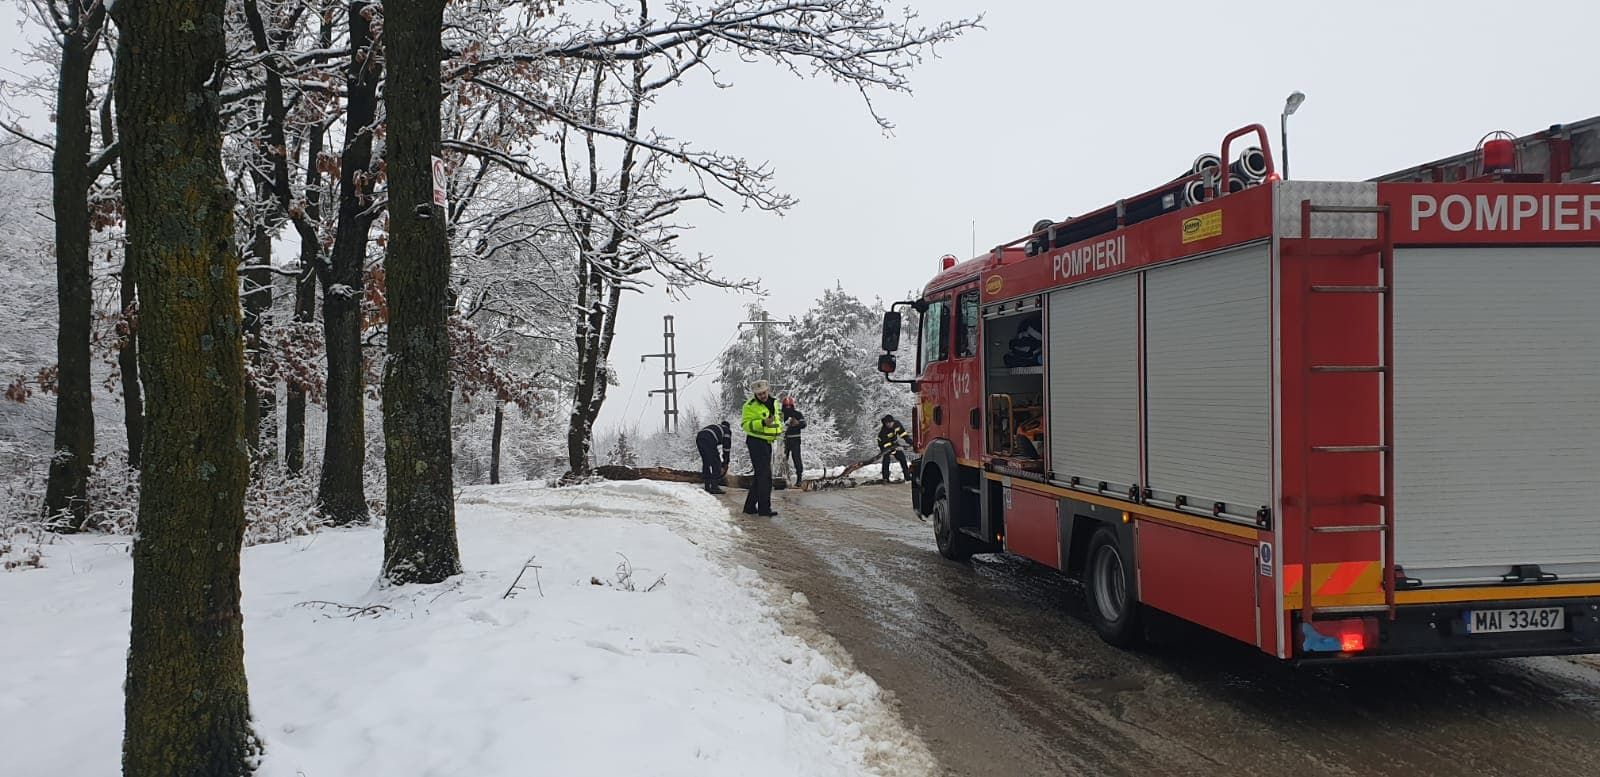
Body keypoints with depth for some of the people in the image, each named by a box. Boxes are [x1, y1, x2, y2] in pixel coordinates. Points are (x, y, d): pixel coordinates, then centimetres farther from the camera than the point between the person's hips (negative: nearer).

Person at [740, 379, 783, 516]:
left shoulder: (772, 403, 12)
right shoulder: (750, 406, -13)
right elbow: (745, 424, -19)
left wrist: (778, 429, 12)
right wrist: (763, 423, -30)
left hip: (767, 442, 9)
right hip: (756, 442, -9)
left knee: (761, 475, 13)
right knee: (765, 475, -10)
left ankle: (750, 506, 21)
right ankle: (764, 508, -6)